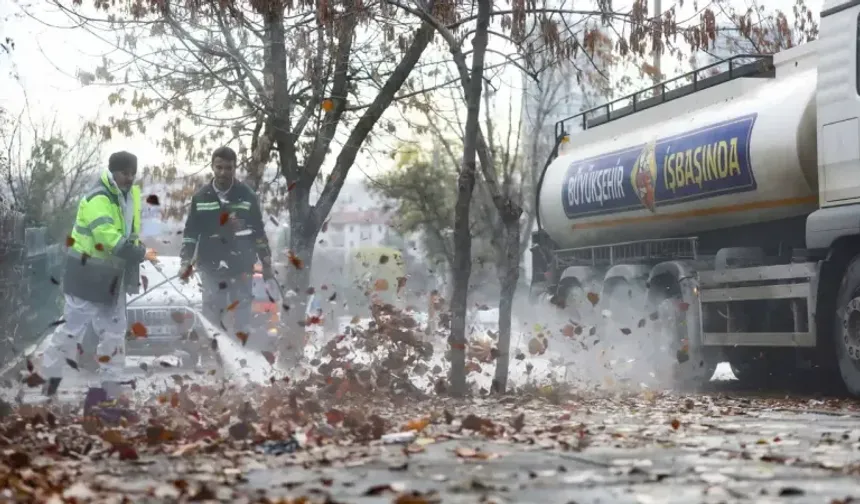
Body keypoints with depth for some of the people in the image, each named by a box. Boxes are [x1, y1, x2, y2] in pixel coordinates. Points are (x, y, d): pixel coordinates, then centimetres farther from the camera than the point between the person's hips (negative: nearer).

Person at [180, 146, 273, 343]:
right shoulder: (201, 197, 3)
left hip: (242, 266, -1)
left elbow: (259, 231, 6)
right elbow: (191, 231, 8)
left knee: (242, 313, 4)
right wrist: (186, 261, -1)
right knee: (211, 315, 3)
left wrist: (267, 263, 6)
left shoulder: (247, 196, 0)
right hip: (211, 266, 1)